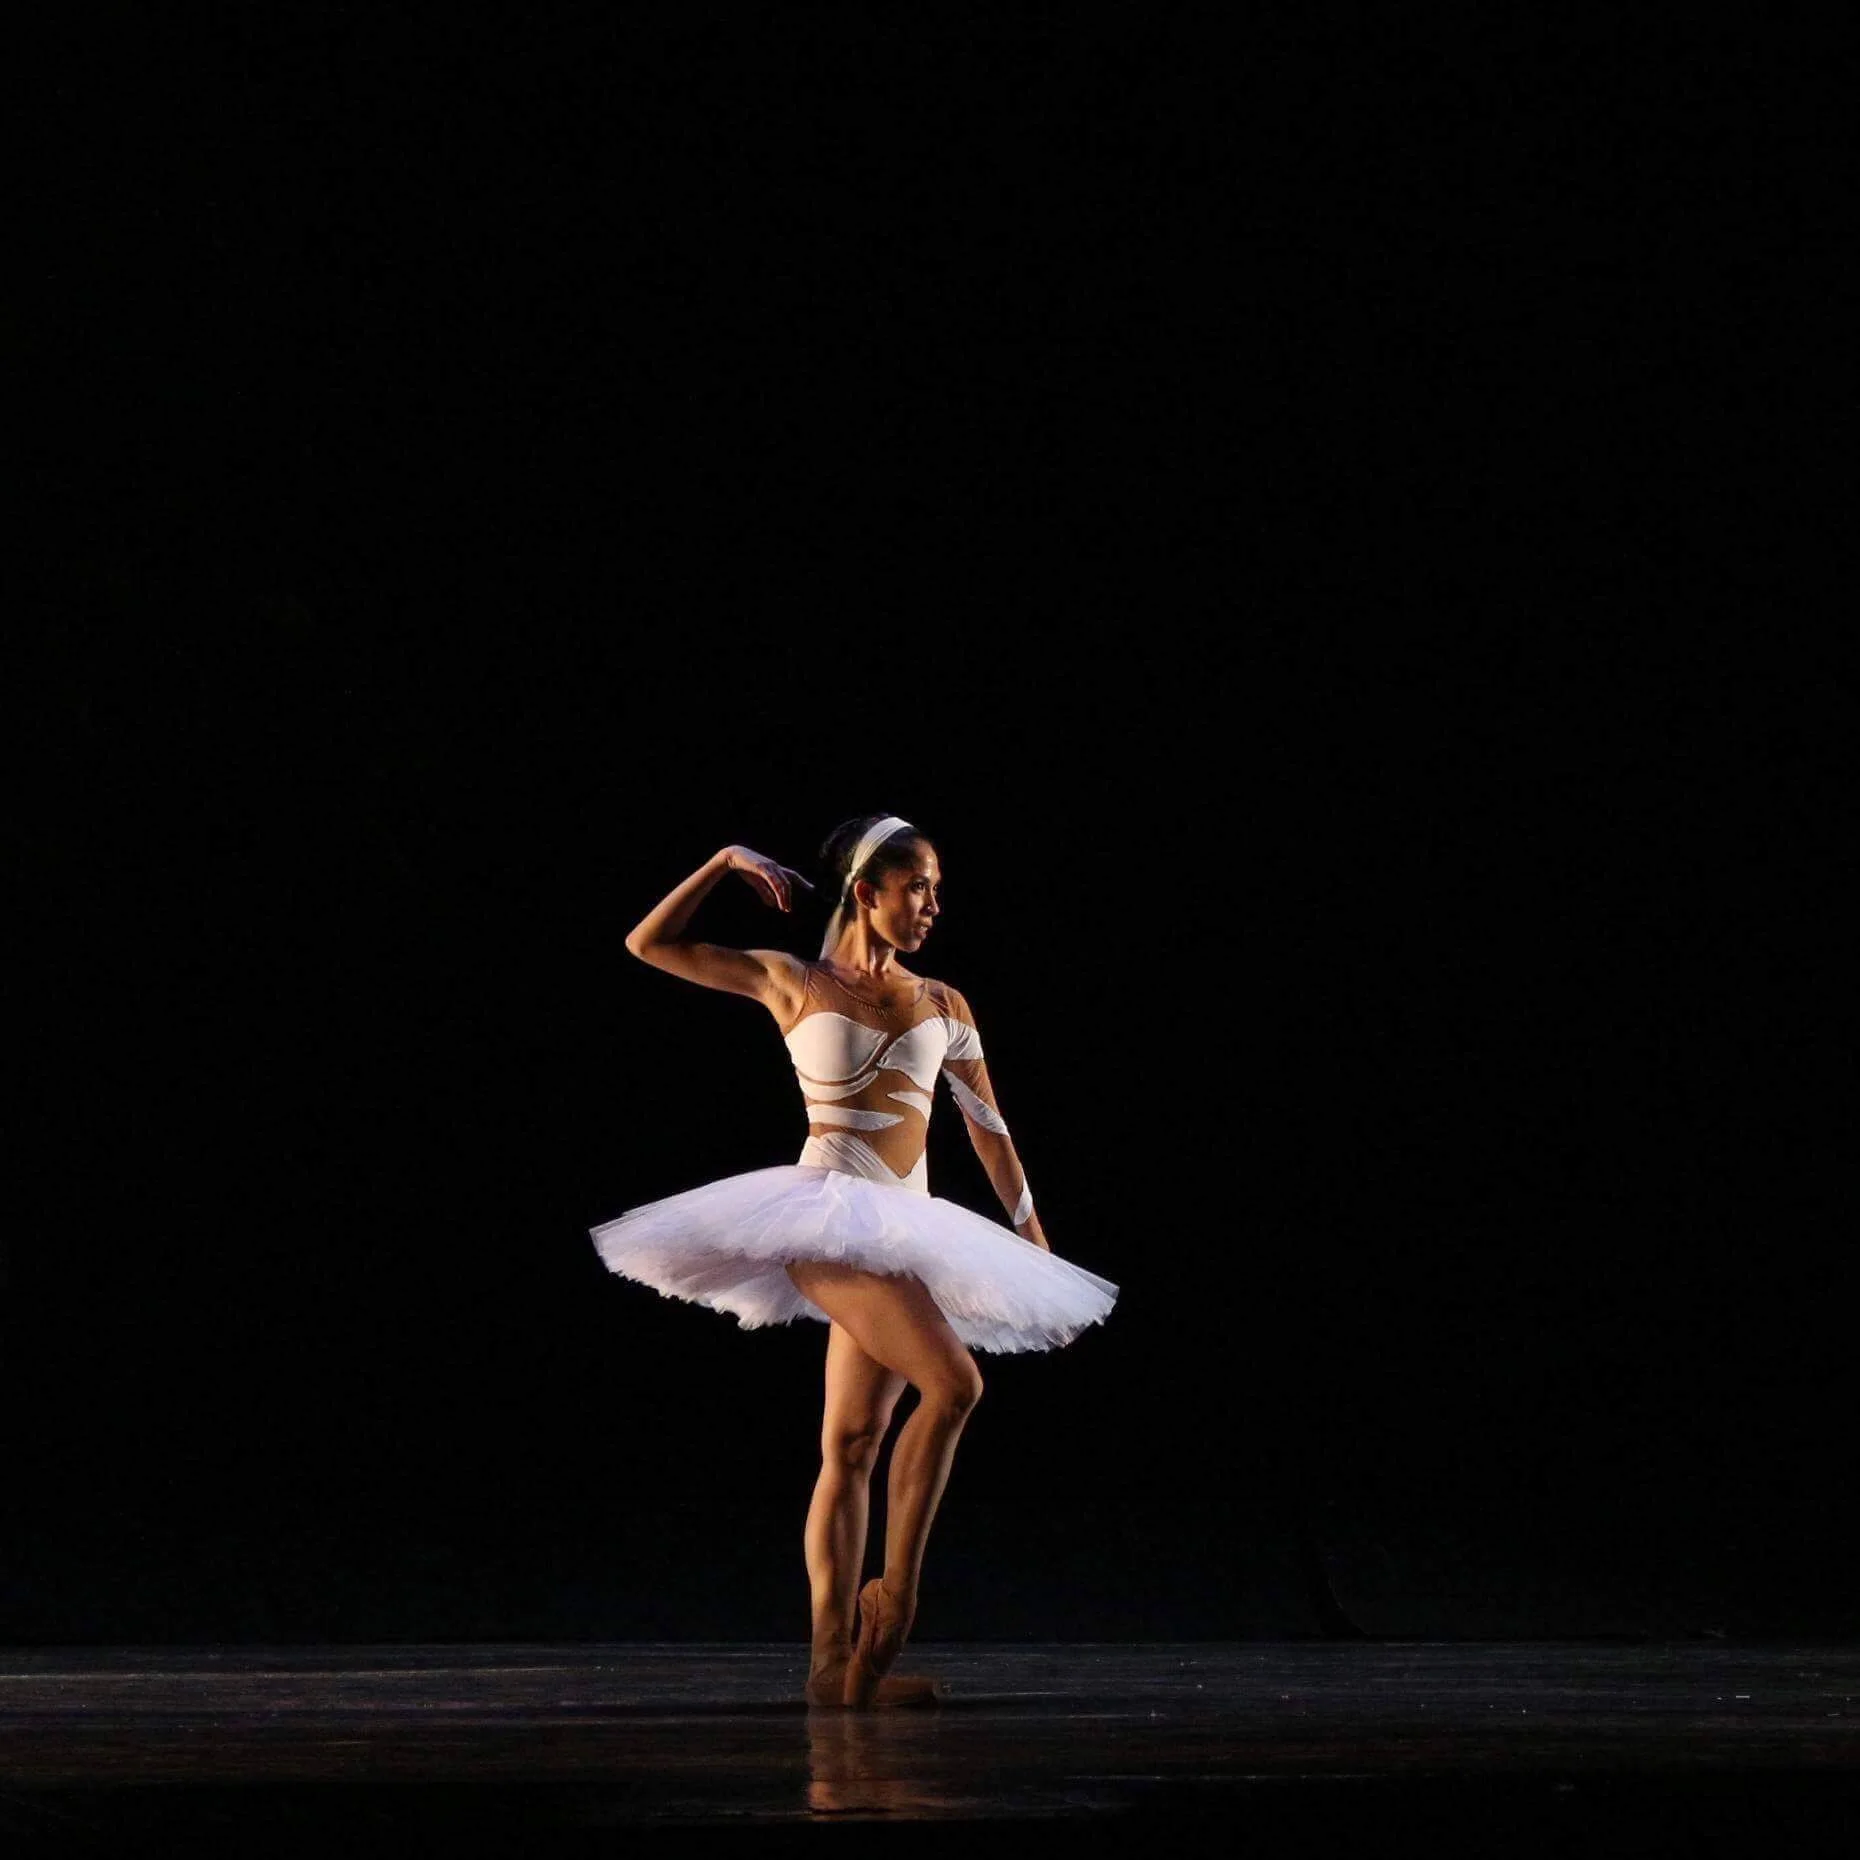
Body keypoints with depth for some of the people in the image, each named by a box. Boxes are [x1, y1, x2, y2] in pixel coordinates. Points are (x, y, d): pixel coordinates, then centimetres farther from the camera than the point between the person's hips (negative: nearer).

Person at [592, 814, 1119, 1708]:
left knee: (852, 1446, 3)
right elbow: (649, 944, 4)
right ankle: (892, 1595, -15)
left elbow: (989, 1132, 16)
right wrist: (726, 862, -1)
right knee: (952, 1383, -22)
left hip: (903, 1230, 5)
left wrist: (1035, 1246, 14)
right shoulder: (795, 983, 2)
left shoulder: (944, 1005, 13)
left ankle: (835, 1659, 1)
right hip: (827, 1214, -5)